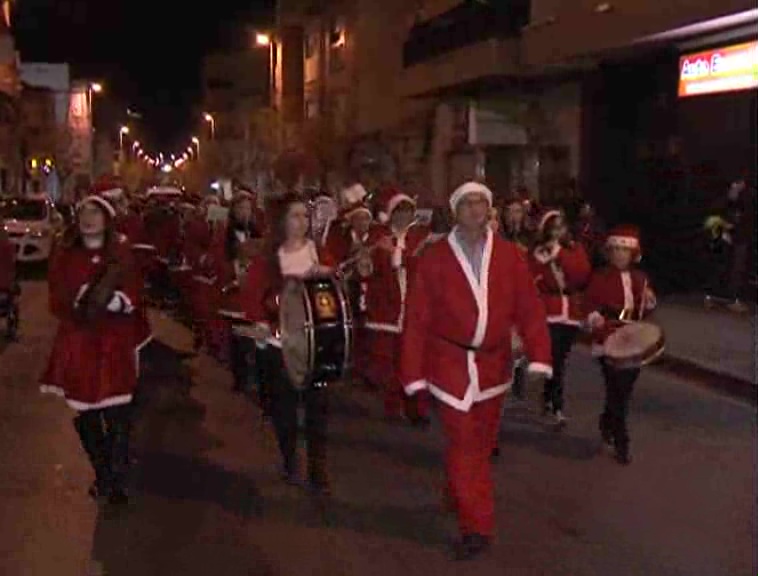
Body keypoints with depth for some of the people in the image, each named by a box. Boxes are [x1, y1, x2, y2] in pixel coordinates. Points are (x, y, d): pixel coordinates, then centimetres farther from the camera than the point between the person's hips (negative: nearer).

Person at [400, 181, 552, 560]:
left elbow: (529, 307, -3)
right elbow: (417, 318, -5)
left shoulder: (509, 255, 0)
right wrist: (414, 372, -7)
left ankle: (459, 498, 42)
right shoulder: (434, 258, -6)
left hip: (493, 364, 3)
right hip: (450, 364, -3)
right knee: (464, 444, -2)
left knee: (481, 443, 17)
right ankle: (476, 525, 7)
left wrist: (539, 355, -14)